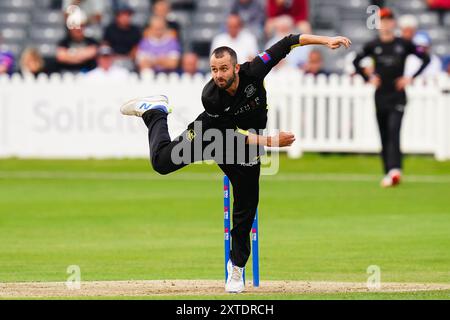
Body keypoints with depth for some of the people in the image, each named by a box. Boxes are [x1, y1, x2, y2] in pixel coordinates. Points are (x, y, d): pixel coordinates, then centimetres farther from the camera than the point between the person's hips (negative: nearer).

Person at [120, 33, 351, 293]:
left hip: (250, 141, 1)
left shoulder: (253, 72, -31)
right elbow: (234, 135, -32)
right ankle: (154, 111, 28)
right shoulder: (210, 96, -34)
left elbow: (288, 42, -25)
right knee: (162, 161, -2)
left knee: (246, 206, 0)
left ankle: (237, 266, 16)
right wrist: (270, 142, -42)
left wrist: (325, 40, -33)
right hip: (211, 134, -1)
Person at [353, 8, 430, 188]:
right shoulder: (372, 46, 5)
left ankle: (395, 170, -28)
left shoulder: (404, 45, 0)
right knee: (384, 136, 5)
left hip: (397, 96, -3)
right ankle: (388, 173, 13)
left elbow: (426, 59, 5)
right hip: (380, 96, 3)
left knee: (394, 131, -17)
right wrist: (367, 79, 6)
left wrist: (411, 78, -2)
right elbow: (356, 61, 17)